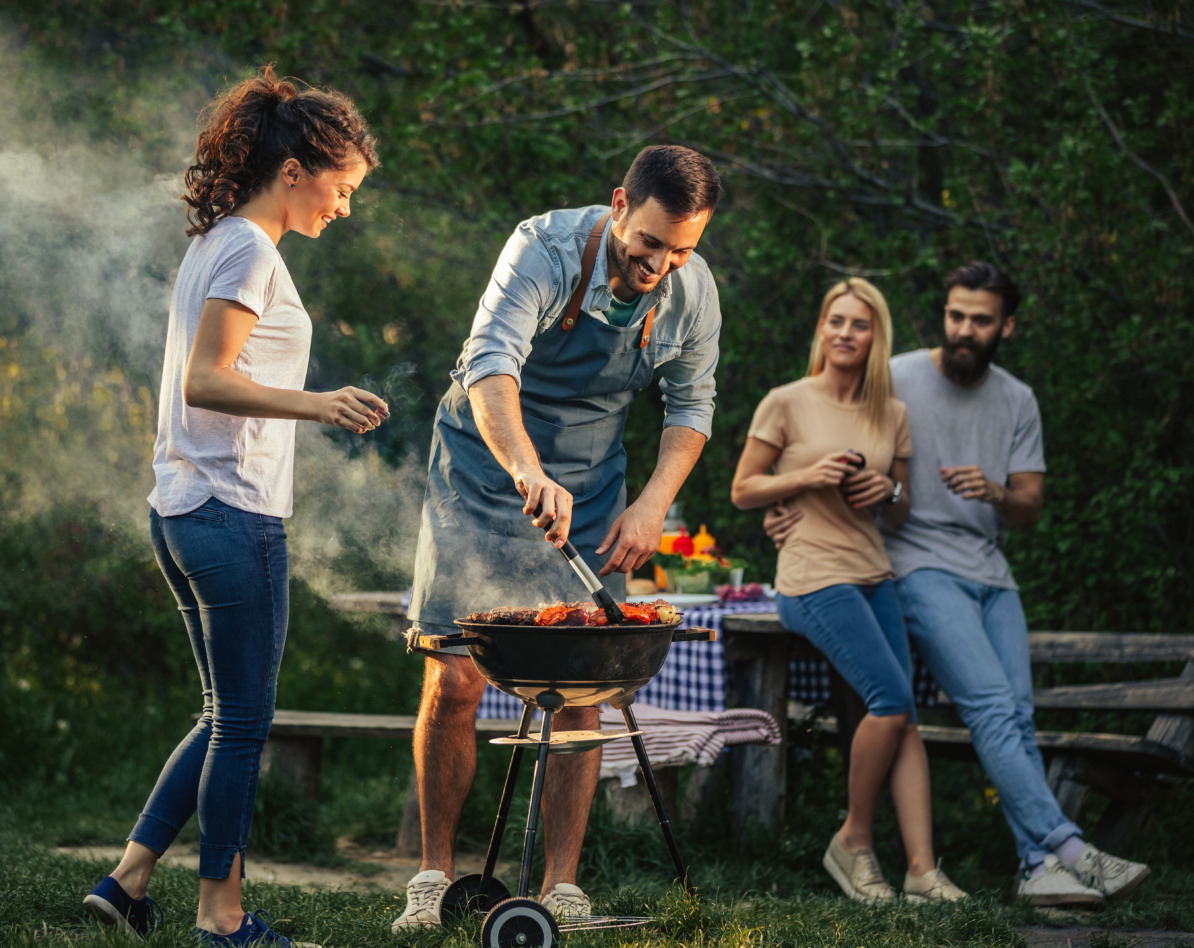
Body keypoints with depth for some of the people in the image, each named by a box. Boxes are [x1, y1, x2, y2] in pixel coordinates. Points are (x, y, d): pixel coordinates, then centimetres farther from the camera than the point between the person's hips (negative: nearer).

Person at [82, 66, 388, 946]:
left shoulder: (215, 244, 16)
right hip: (234, 516, -10)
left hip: (184, 511, 10)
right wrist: (314, 403, -32)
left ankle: (129, 877, 16)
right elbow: (205, 382, -21)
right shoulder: (249, 251, -13)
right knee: (243, 726, 0)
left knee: (228, 718, 16)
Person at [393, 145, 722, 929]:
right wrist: (527, 470, -57)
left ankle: (563, 886, 4)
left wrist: (655, 503, -11)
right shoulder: (546, 249, -25)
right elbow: (490, 365, -40)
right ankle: (436, 870, 9)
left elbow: (691, 405, 5)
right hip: (483, 476, -3)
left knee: (578, 691, -3)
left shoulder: (694, 292, -11)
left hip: (589, 494, 3)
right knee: (454, 682, -6)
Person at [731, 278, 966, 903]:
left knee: (905, 717, -9)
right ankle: (854, 842, -3)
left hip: (872, 578, 5)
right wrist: (808, 477, -13)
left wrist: (889, 491, -3)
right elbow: (742, 492, 2)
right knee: (893, 699, -20)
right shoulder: (787, 403, -1)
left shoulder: (891, 416, 13)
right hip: (813, 578, -5)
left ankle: (921, 868, -13)